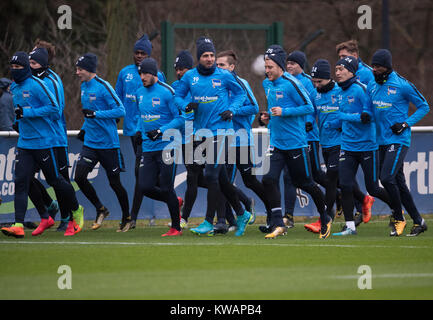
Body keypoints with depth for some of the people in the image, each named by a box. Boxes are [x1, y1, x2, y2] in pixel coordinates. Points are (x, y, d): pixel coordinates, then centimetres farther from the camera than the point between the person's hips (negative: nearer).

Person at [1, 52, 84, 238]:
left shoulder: (36, 85, -14)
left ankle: (76, 211, 28)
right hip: (24, 144, 7)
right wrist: (19, 117, 12)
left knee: (54, 179, 4)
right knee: (20, 181, -6)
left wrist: (27, 113, -19)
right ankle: (18, 225, -14)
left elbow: (53, 108, -17)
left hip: (43, 142, -7)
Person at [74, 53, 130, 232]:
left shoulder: (103, 87, -14)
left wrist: (95, 114, -23)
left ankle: (127, 218, 20)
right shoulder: (84, 86, 9)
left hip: (108, 142, -7)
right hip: (90, 142, 7)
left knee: (114, 182, 2)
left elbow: (120, 111, -18)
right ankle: (100, 210, 11)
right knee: (79, 177, -8)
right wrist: (85, 128, 14)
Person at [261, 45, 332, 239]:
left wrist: (284, 112, -20)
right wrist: (270, 114, 12)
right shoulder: (267, 84, 9)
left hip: (295, 142, -6)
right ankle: (278, 225, -8)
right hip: (276, 142, 6)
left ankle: (325, 219, 27)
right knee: (269, 179, -12)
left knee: (304, 183, 5)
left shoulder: (290, 84, -14)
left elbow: (309, 107, -14)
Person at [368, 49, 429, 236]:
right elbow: (369, 108, 25)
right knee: (398, 182, 8)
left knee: (387, 178, -18)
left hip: (399, 140, -7)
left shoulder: (402, 85, -10)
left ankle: (399, 219, -2)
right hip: (382, 141, 7)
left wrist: (406, 124, -13)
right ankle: (418, 221, 17)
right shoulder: (372, 85, 9)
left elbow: (424, 106, -3)